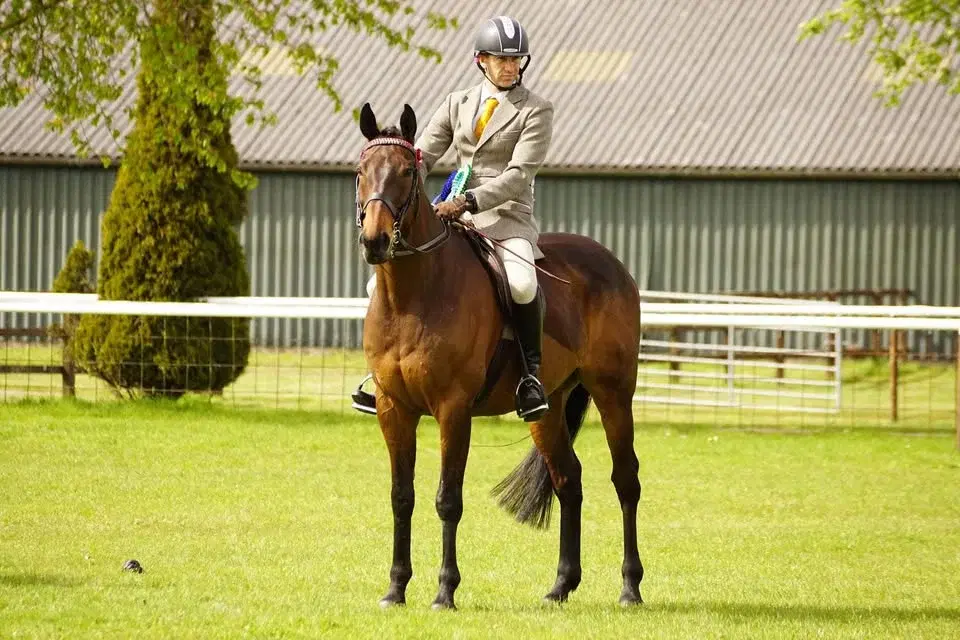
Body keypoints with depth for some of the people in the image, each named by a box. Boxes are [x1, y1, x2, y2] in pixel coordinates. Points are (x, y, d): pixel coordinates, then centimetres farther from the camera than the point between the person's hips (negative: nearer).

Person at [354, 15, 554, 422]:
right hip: (455, 219, 5)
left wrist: (469, 201, -25)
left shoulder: (535, 112, -1)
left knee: (521, 284, -36)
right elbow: (423, 155, 5)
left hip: (508, 220, -5)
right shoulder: (457, 105, 13)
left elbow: (518, 175, -11)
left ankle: (532, 372, -17)